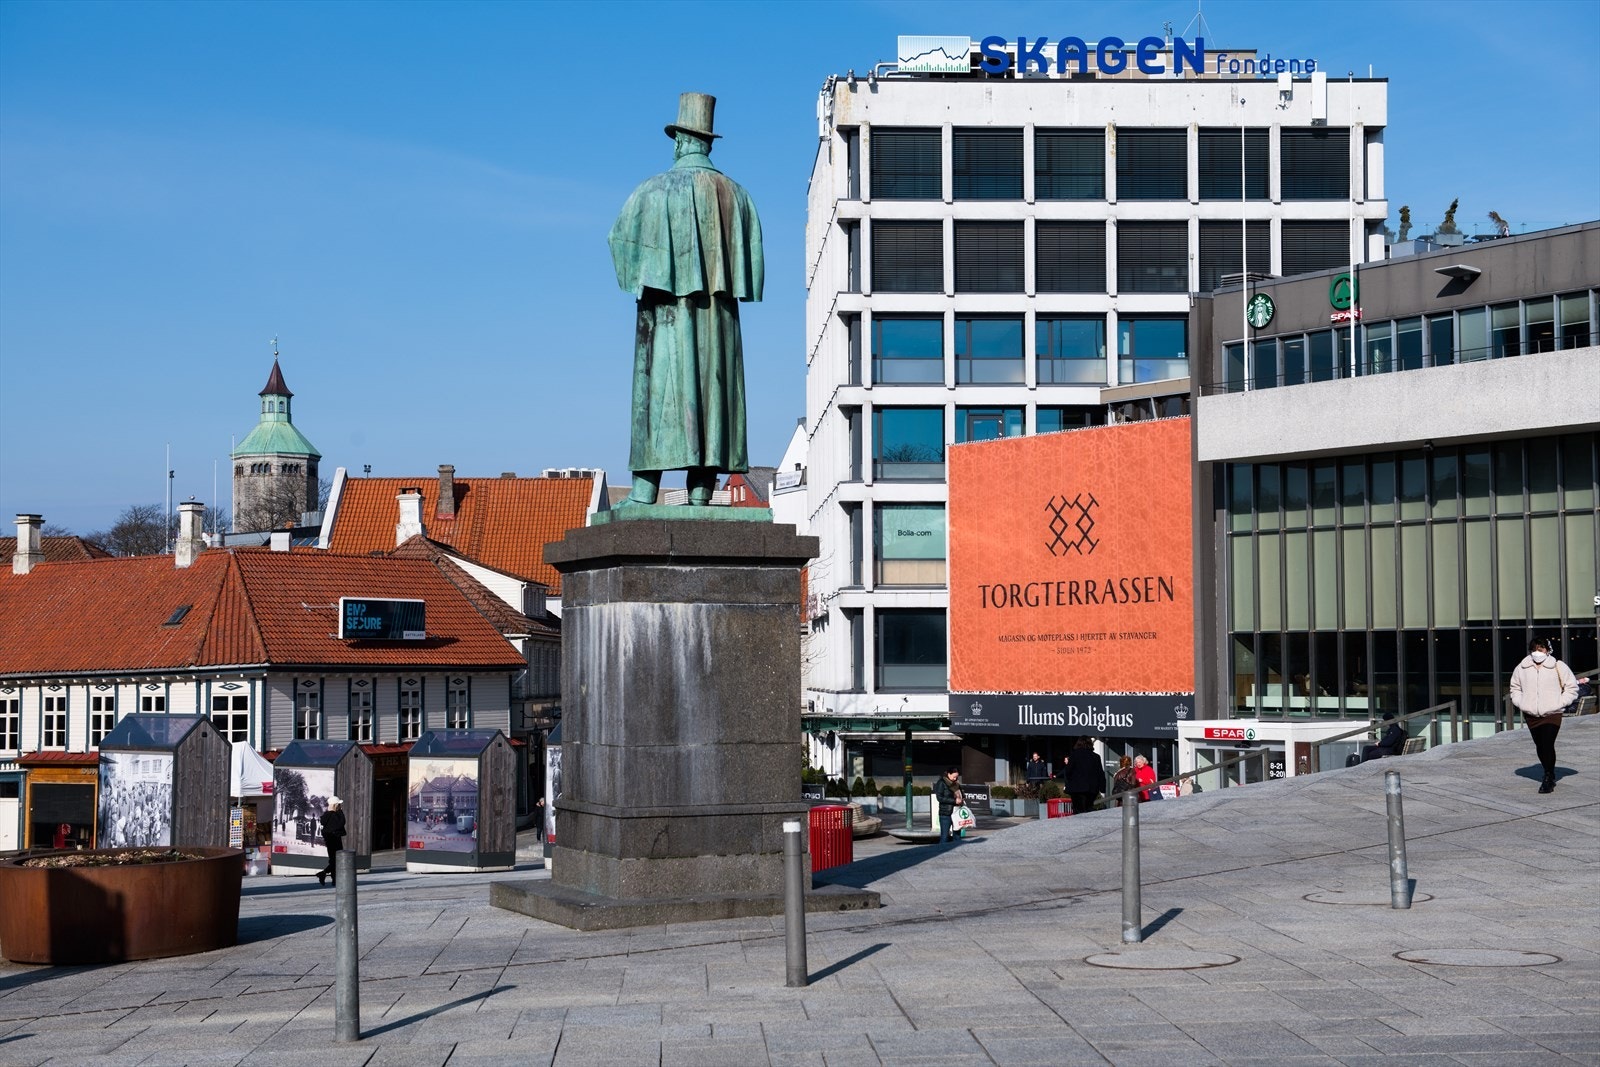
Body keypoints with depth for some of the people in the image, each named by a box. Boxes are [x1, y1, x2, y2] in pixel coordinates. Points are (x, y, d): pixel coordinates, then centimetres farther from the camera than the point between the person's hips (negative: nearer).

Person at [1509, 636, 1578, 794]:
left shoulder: (1558, 667, -4)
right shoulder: (1522, 668, 5)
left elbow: (1572, 687, 3)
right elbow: (1515, 688, 20)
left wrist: (1559, 703, -6)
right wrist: (1521, 703, 5)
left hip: (1551, 715, -4)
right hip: (1531, 716, 4)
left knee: (1548, 745, -15)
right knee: (1539, 747, 10)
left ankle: (1548, 778, -5)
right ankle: (1550, 775, 28)